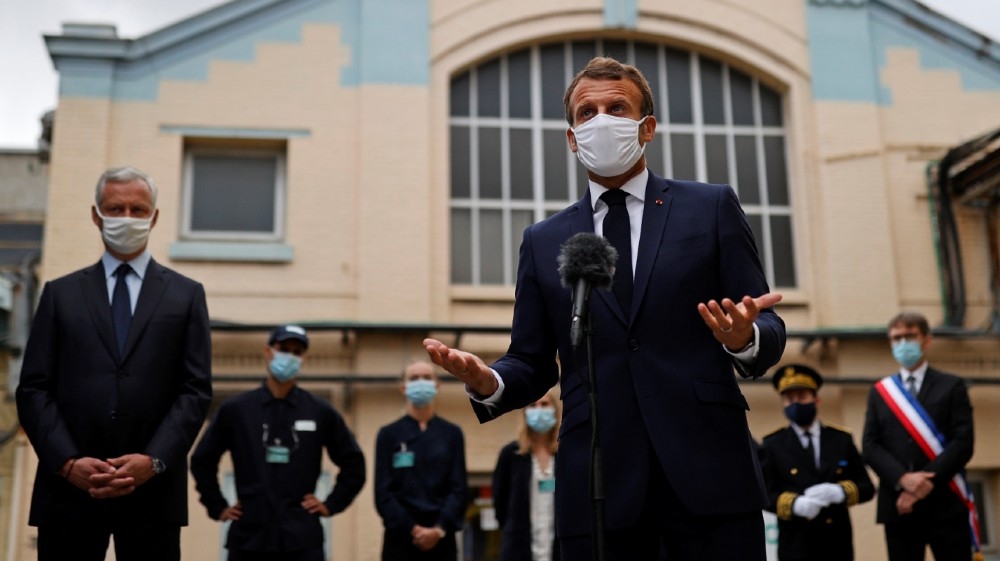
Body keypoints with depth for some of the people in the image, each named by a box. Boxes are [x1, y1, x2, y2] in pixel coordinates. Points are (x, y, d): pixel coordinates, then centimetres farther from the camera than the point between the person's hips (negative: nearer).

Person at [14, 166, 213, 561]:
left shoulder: (185, 295, 11)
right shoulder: (60, 293, 13)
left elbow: (196, 391, 3)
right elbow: (34, 390, 6)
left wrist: (154, 461, -10)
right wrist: (68, 462, -8)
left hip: (153, 489, 0)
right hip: (69, 487, 1)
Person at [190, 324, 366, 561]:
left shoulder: (321, 412, 3)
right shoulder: (235, 409, 2)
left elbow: (353, 464, 12)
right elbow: (202, 460, 13)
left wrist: (331, 504, 5)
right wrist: (217, 507, 8)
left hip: (303, 540, 0)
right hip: (249, 537, 0)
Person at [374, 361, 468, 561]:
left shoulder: (452, 434, 9)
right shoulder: (389, 434, 5)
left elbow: (458, 488, 3)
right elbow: (383, 492, -1)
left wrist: (440, 529, -11)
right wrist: (411, 529, -12)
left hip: (441, 539, 1)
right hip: (401, 538, -1)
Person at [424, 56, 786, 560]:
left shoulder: (711, 207, 9)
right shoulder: (543, 241, 14)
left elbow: (768, 329, 4)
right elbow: (533, 365, 13)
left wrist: (744, 338, -20)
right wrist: (487, 382, -9)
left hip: (709, 471, -1)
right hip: (597, 484, 1)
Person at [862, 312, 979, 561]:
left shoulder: (952, 386, 8)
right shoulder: (879, 391, 14)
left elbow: (963, 443, -4)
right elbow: (870, 447, 4)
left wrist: (926, 482, -14)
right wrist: (903, 479, -14)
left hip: (946, 505, -2)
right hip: (898, 505, 2)